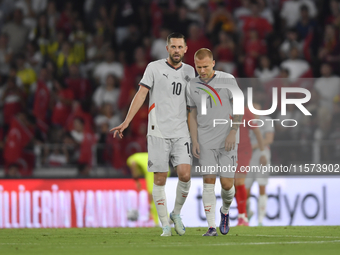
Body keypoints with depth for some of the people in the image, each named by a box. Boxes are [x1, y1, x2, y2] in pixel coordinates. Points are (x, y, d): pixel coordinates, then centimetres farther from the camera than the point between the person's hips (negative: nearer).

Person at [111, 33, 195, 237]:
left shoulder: (189, 71, 12)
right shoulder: (154, 68, 1)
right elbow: (141, 94, -2)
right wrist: (126, 122, -10)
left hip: (181, 132, 3)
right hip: (158, 132, -3)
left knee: (185, 174, -12)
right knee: (160, 179, -3)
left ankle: (177, 214, 11)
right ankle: (165, 225, 6)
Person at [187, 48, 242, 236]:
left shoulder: (227, 80, -3)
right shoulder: (193, 86, 5)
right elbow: (193, 115, 13)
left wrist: (233, 132, -12)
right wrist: (194, 141, 4)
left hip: (227, 140, -2)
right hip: (205, 141, 2)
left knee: (227, 183, -5)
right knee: (208, 181, -8)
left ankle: (225, 211, 28)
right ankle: (211, 227, -6)